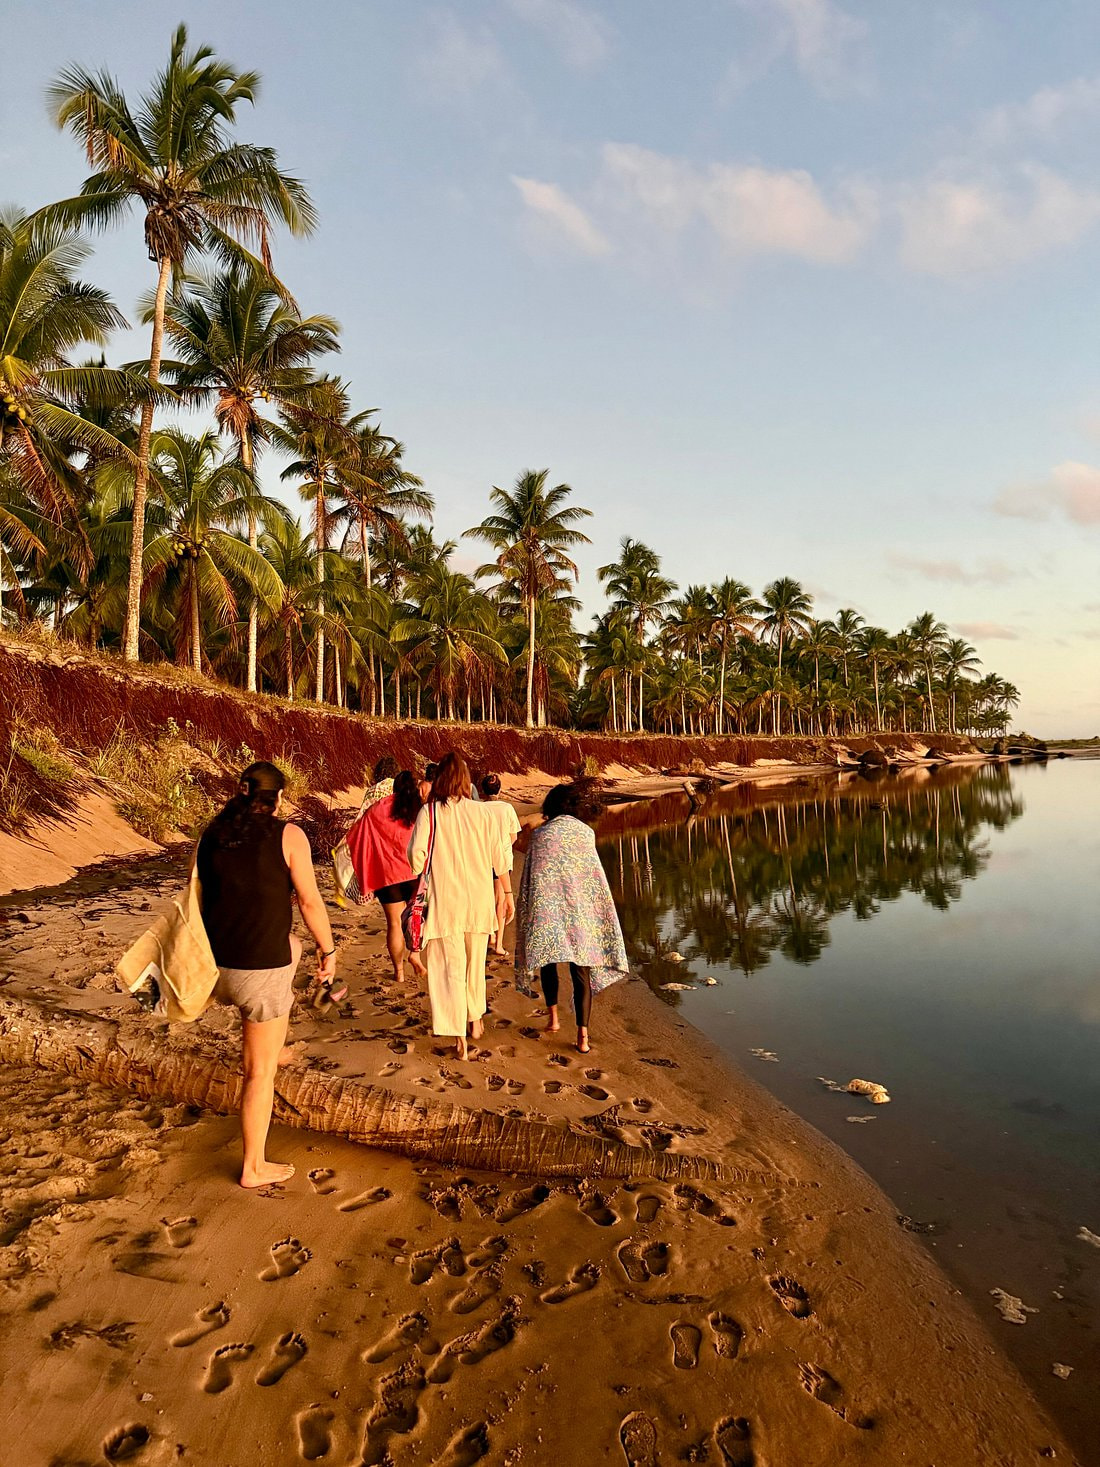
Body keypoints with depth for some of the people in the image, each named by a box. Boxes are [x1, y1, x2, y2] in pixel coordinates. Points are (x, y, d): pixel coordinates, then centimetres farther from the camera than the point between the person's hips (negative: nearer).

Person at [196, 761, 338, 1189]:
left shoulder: (210, 836, 3)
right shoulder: (288, 835, -13)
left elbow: (199, 899, 13)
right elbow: (310, 902, -11)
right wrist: (328, 951, 3)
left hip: (215, 964, 6)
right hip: (261, 970, -6)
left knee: (290, 944, 34)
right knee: (260, 1070, 10)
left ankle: (273, 1050, 41)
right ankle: (254, 1167, 25)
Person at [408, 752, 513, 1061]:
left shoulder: (429, 812, -8)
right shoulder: (483, 812, -3)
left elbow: (416, 854, -13)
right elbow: (500, 857, -1)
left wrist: (422, 882, 5)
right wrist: (508, 892, 10)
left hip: (445, 900, -3)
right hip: (479, 899, 3)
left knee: (450, 967, 4)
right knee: (475, 962, 21)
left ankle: (459, 1037, 1)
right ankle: (475, 1020, 38)